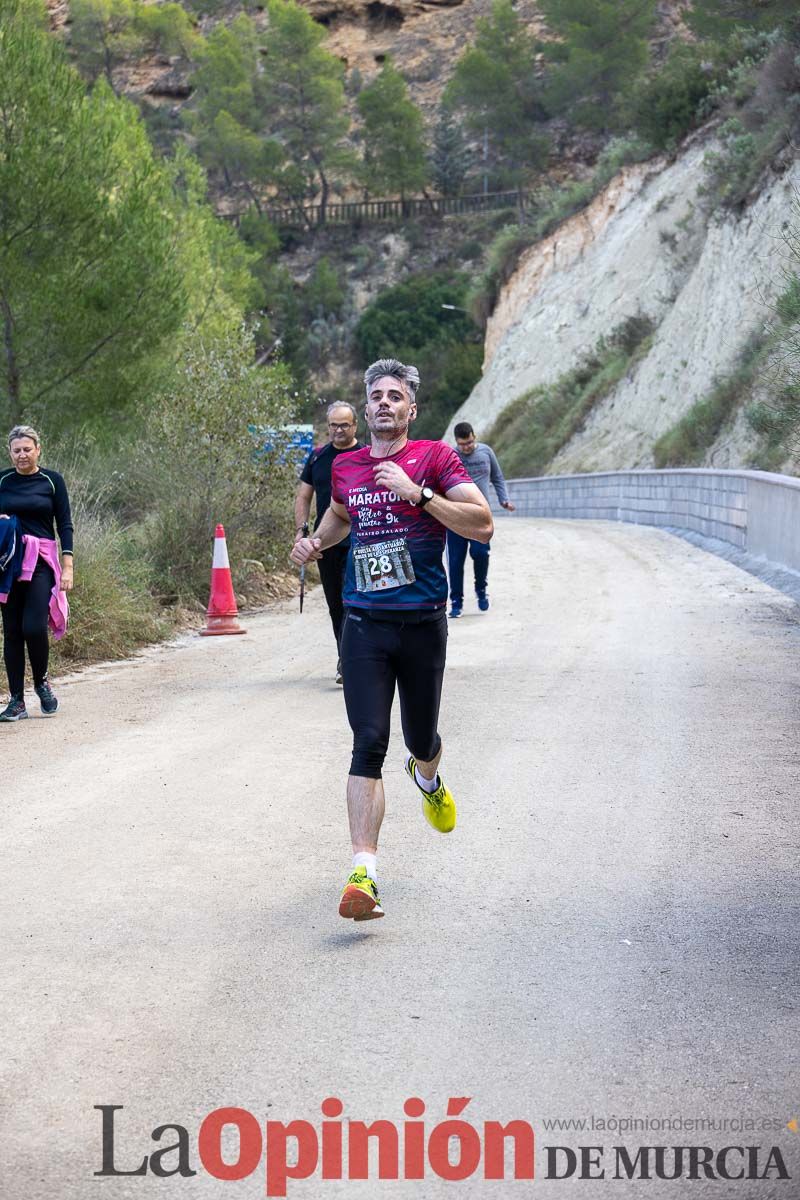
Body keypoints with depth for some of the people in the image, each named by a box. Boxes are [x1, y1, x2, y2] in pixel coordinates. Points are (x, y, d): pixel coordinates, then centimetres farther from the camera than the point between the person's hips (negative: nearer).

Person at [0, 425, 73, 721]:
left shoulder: (52, 480, 2)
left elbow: (65, 525, 2)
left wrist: (67, 567, -5)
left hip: (42, 562, -2)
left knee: (34, 626, -15)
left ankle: (42, 682, 12)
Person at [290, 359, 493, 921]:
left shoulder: (435, 457, -2)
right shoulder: (346, 466, 10)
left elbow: (482, 524, -12)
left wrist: (417, 492, -20)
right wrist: (316, 542, 12)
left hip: (423, 622, -1)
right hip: (364, 623, 1)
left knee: (421, 741, 13)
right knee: (369, 744, -12)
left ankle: (427, 777, 53)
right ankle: (364, 873, -18)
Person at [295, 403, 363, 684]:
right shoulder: (317, 457, 10)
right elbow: (303, 496, 15)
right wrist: (300, 530, 3)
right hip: (326, 542, 4)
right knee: (335, 604, 9)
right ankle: (346, 657, 20)